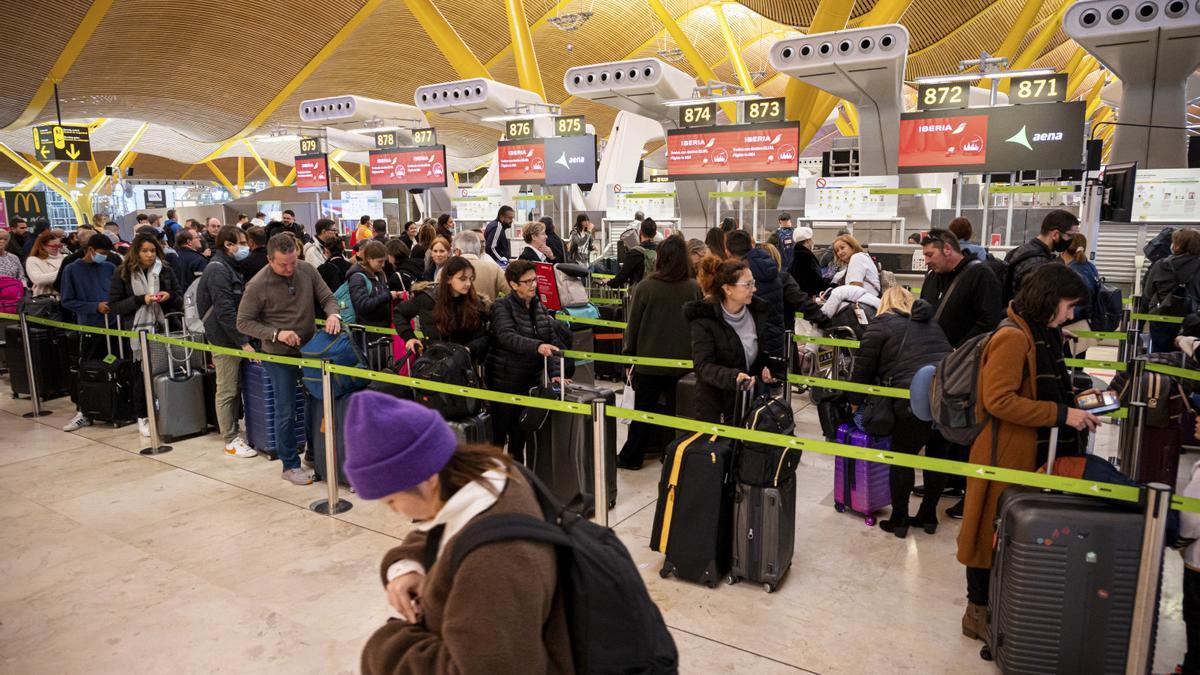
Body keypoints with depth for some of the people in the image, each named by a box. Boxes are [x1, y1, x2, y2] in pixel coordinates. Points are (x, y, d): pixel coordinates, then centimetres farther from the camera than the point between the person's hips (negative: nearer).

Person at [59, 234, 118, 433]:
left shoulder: (110, 267, 6)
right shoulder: (72, 271, -1)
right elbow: (67, 302, -2)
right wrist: (95, 307, -12)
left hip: (113, 325, 2)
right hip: (90, 328, -2)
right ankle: (83, 412, 8)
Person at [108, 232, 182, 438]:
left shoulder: (165, 270, 6)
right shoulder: (123, 273, 0)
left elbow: (180, 299, 12)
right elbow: (114, 306, -3)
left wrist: (170, 296, -10)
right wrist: (140, 300, -15)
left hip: (163, 328, 2)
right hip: (138, 330, -1)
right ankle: (142, 417, 18)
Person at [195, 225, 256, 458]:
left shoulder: (232, 267, 13)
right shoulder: (218, 269, -16)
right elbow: (225, 311, -22)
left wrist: (244, 338, 14)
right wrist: (244, 341, -21)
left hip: (234, 338, 9)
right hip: (224, 339, -9)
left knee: (236, 388, 14)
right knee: (227, 391, -1)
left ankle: (234, 432, 24)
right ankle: (231, 441, 7)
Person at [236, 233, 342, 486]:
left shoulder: (307, 271, -7)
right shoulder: (258, 285, -16)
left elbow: (328, 297, 0)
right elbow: (243, 322, -10)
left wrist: (333, 314, -23)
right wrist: (276, 334, -22)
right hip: (279, 356, -4)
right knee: (286, 411, 3)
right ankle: (290, 465, 19)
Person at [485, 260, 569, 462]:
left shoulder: (538, 307, 8)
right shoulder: (502, 307, -10)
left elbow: (551, 341, 3)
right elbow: (507, 337, -27)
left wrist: (555, 372, -10)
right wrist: (537, 346, -42)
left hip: (530, 379, 6)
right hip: (505, 380, -6)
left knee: (520, 433, 14)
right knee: (498, 432, 3)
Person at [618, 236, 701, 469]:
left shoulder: (646, 287, -13)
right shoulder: (694, 287, -7)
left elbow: (634, 325, -6)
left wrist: (628, 353, 6)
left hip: (650, 359, -1)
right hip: (683, 360, 2)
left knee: (644, 409, 10)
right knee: (677, 408, 13)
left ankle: (631, 458, 20)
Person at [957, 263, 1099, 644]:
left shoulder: (1041, 335, 11)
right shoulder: (1013, 337, -19)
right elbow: (998, 400, -25)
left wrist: (1073, 406, 8)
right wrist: (1061, 414, -22)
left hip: (1031, 455, 9)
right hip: (1005, 456, -9)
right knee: (992, 532, 3)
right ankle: (978, 614, 18)